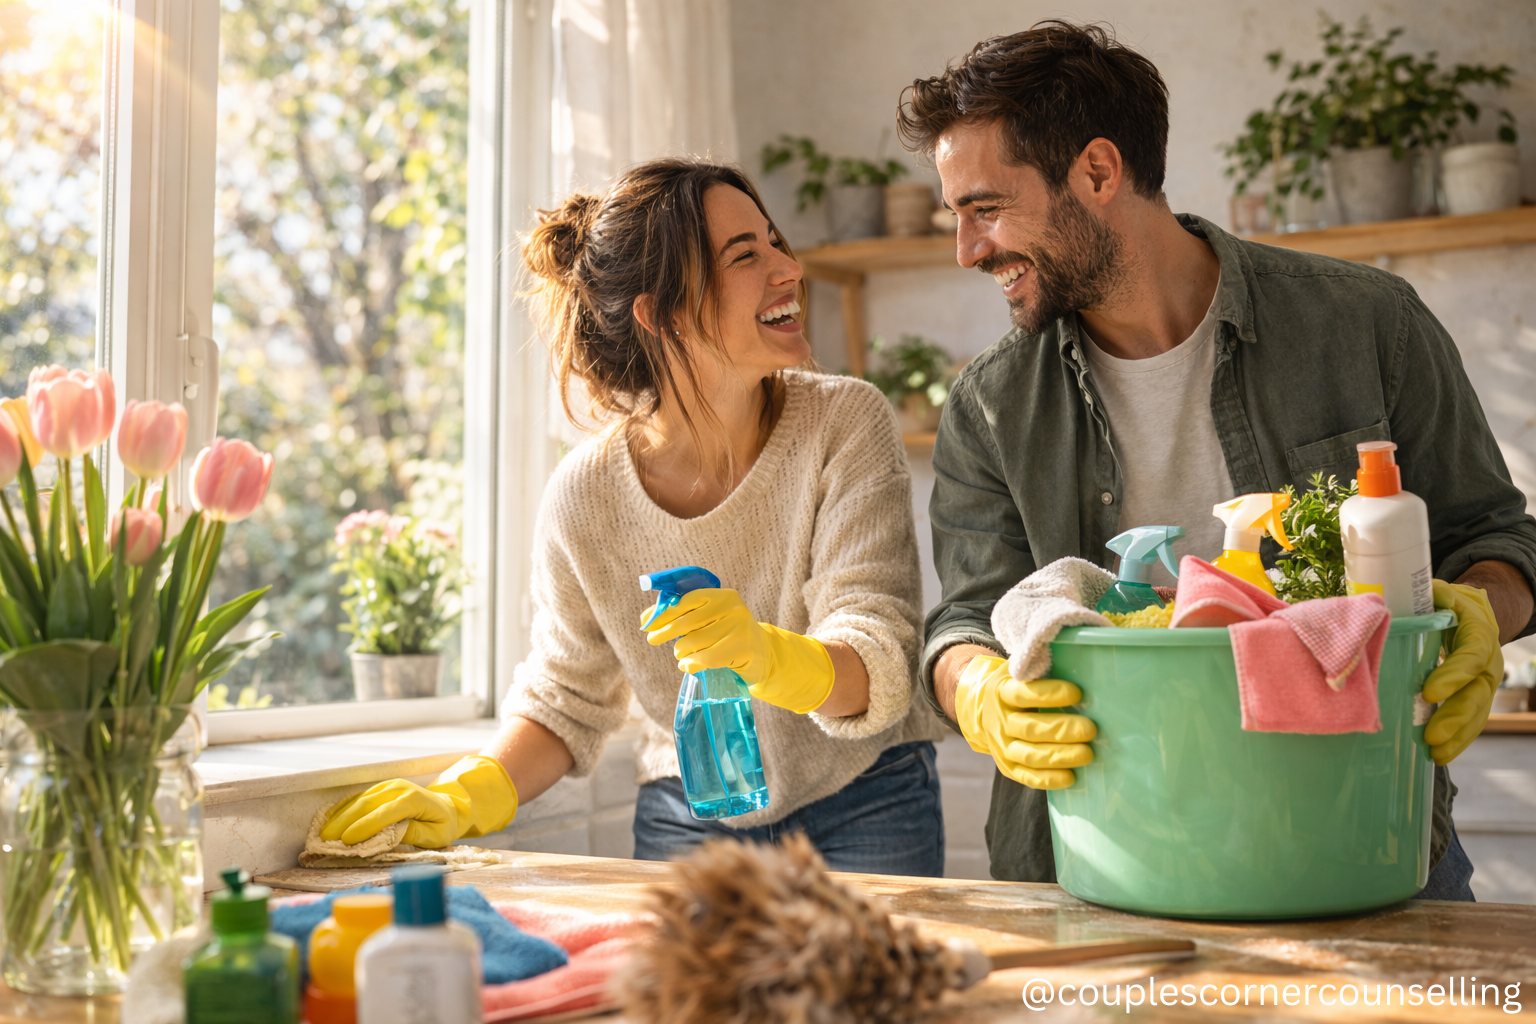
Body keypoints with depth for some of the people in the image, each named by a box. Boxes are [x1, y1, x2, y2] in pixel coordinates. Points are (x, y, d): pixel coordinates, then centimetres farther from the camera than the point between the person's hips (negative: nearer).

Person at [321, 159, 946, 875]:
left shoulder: (847, 425, -16)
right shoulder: (587, 494, -13)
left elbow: (878, 668, -24)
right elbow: (566, 701, 1)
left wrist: (769, 656, -45)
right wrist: (463, 799, -16)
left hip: (864, 814, 0)